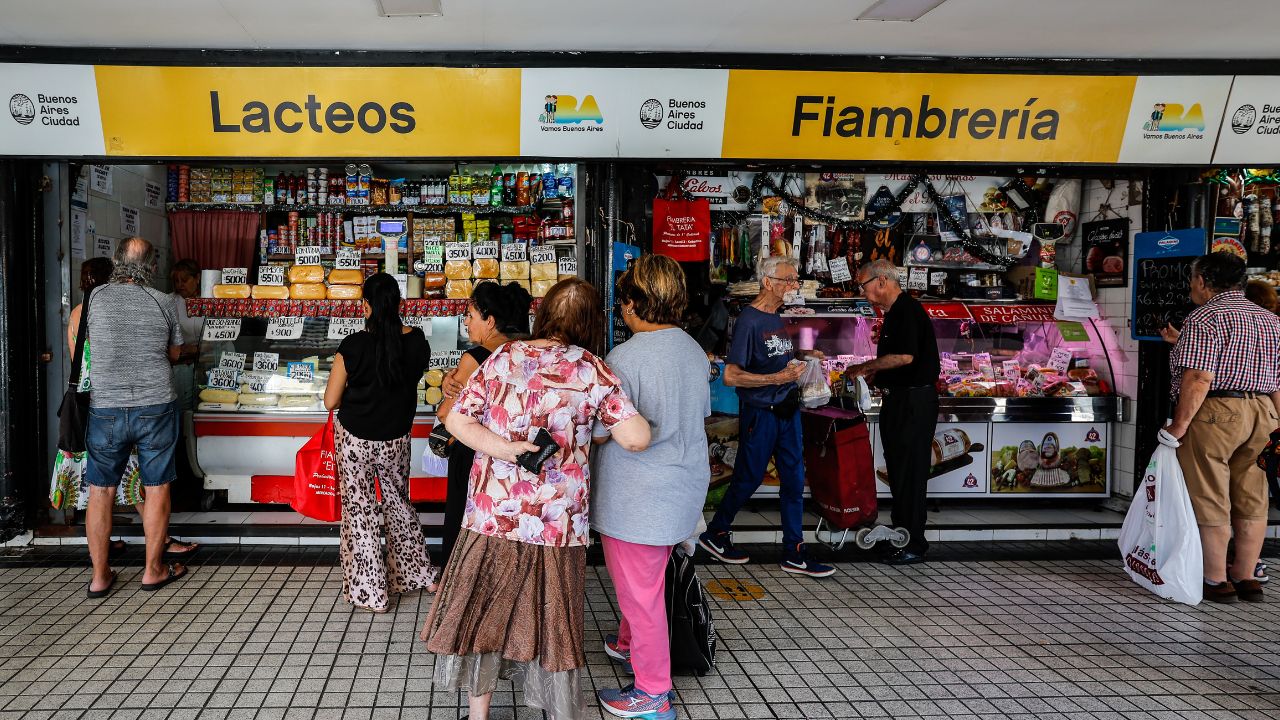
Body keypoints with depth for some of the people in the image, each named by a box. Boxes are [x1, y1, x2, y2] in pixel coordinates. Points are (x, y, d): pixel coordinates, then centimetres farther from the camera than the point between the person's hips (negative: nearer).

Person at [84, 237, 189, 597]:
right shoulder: (164, 303, -4)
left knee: (101, 492, 10)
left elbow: (95, 343, 14)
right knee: (157, 489, 10)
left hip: (105, 409, 1)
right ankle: (153, 570, 19)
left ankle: (100, 575, 18)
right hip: (155, 408, -1)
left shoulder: (98, 297, -2)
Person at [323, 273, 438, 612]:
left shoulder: (353, 346, -19)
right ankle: (417, 574, 34)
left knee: (360, 511, 10)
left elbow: (330, 401, -11)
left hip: (356, 438, -4)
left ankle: (370, 593, 19)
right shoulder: (417, 341, -9)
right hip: (396, 439, 4)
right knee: (398, 503, 23)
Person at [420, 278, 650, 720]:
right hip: (558, 523, -1)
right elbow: (636, 438, -13)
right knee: (552, 618, 16)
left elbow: (456, 421, -3)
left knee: (484, 611, 18)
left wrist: (505, 450, -9)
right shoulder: (593, 372, -6)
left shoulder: (504, 358, 0)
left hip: (492, 516, 1)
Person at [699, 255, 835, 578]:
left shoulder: (778, 318, 10)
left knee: (794, 479, 8)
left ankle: (794, 553, 16)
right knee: (748, 479, 5)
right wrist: (779, 378, -22)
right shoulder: (749, 321, -16)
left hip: (787, 411, 8)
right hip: (760, 414, -8)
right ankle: (714, 534, 26)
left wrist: (800, 357, 8)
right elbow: (731, 376, -21)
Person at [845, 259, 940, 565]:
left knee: (910, 471, -5)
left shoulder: (908, 310, -15)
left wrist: (866, 367, -14)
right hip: (898, 399, 10)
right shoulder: (894, 313, 17)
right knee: (897, 469, 14)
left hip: (914, 400, -10)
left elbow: (905, 356, -24)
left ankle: (914, 545, 1)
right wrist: (873, 374, 12)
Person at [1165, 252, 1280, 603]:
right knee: (1251, 501, 14)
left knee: (1210, 500, 1)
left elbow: (1198, 379, -20)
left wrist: (1179, 425, -16)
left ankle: (1216, 581, 7)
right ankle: (1246, 578, 23)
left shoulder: (1204, 318, -10)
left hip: (1214, 414, -8)